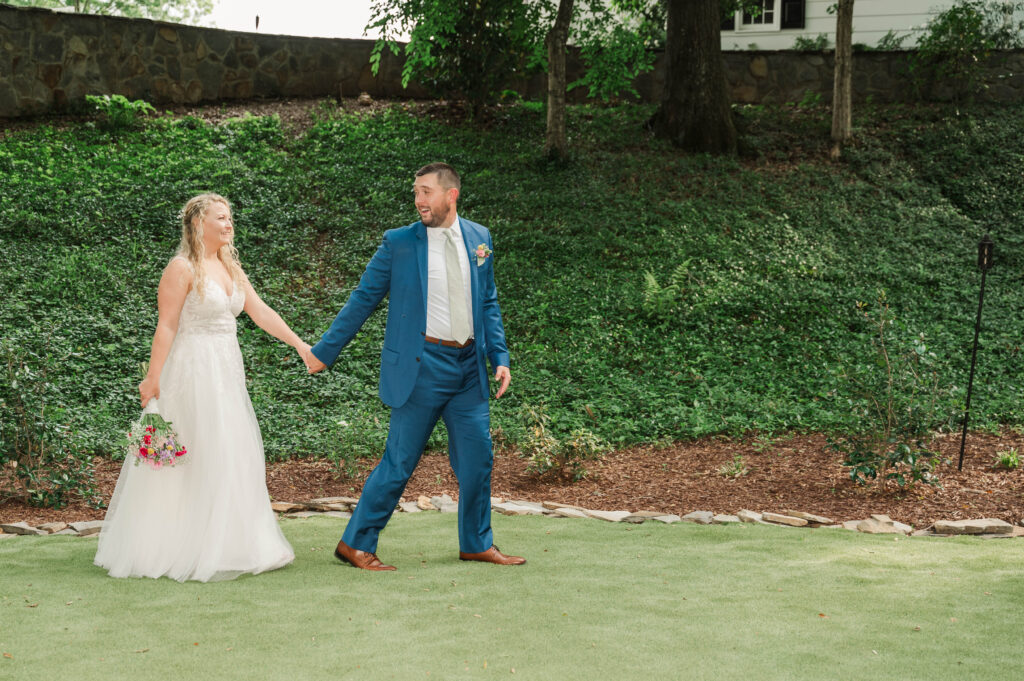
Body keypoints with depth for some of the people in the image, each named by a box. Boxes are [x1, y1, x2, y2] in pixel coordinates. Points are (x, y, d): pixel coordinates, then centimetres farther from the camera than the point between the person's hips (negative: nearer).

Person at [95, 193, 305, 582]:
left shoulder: (230, 268, 14)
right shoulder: (182, 269, -10)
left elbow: (260, 312, 11)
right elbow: (166, 326, -14)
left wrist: (299, 344, 6)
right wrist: (153, 379, -18)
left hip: (226, 371, 8)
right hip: (193, 371, -8)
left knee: (231, 456, 10)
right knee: (198, 459, -6)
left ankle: (229, 547, 19)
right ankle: (191, 550, 2)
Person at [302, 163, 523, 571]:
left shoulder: (479, 239, 9)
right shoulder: (399, 242, -3)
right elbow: (362, 300, 2)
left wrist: (500, 358, 7)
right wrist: (324, 352, 3)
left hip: (469, 366, 4)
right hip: (422, 366, -4)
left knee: (477, 458, 8)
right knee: (400, 461, -2)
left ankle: (476, 544, 25)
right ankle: (356, 544, 9)